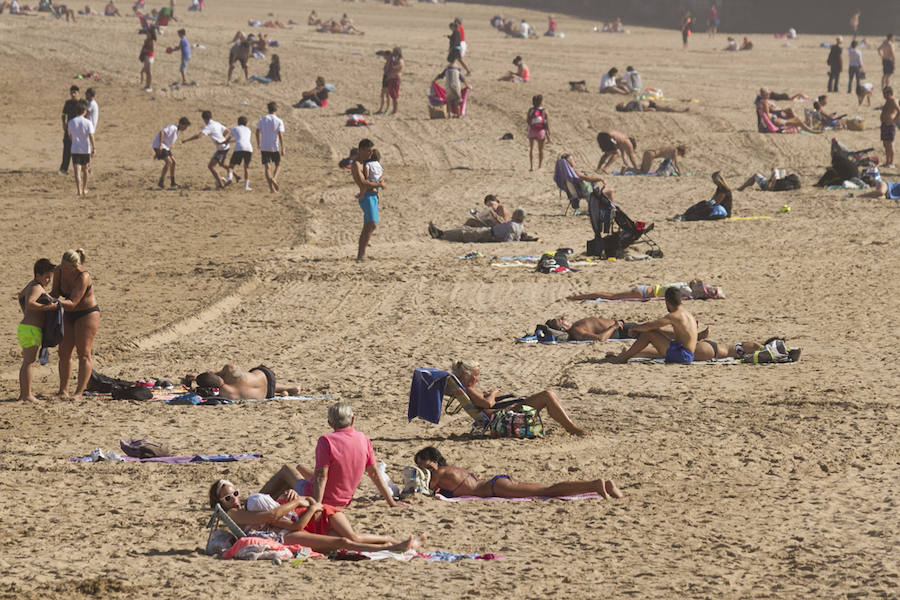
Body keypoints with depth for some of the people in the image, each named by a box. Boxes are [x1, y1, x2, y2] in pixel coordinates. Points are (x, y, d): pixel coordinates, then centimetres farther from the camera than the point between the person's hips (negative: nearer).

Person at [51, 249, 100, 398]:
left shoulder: (83, 277, -28)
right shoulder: (59, 271, -9)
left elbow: (72, 303, -32)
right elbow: (55, 293, -2)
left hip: (87, 314, -7)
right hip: (69, 315, 7)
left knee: (84, 353, -9)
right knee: (64, 352, 4)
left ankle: (79, 392, -13)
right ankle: (63, 390, 8)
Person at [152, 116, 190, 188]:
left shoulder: (176, 130, 16)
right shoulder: (172, 128, -16)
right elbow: (162, 132, -30)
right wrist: (160, 145, -32)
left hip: (166, 147, 10)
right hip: (159, 146, -10)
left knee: (173, 162, 8)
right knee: (168, 161, -18)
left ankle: (172, 182, 14)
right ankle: (161, 181, -13)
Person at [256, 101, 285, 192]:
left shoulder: (262, 119, 2)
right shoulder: (279, 121, -4)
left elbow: (258, 132, 1)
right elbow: (280, 135, -12)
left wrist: (258, 144, 16)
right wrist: (282, 148, -10)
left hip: (264, 147, 1)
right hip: (275, 147, -1)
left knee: (266, 167, 5)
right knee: (277, 165, 16)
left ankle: (271, 188, -5)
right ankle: (274, 178, -12)